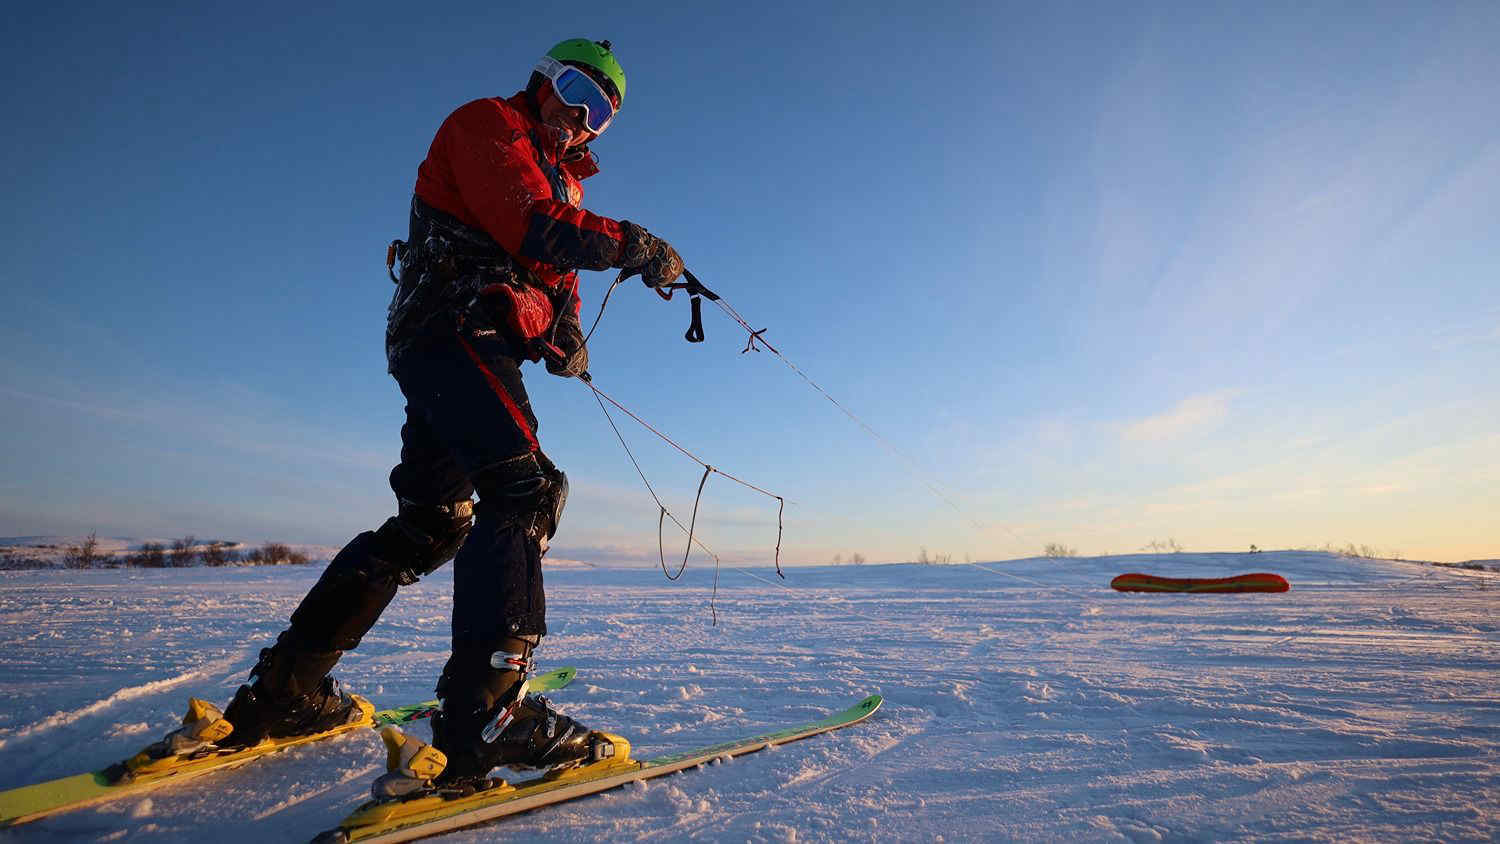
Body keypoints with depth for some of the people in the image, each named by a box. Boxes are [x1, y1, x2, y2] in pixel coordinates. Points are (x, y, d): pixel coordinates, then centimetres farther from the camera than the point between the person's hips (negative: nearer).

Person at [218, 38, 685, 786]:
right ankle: (484, 708, -27)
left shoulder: (561, 179, 31)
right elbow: (532, 228, -14)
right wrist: (638, 247, -9)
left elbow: (559, 273, 23)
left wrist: (565, 333, 1)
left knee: (430, 522, 9)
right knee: (524, 489, -23)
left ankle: (283, 687, 17)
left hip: (469, 344, 9)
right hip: (455, 326, -9)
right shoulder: (487, 123, 5)